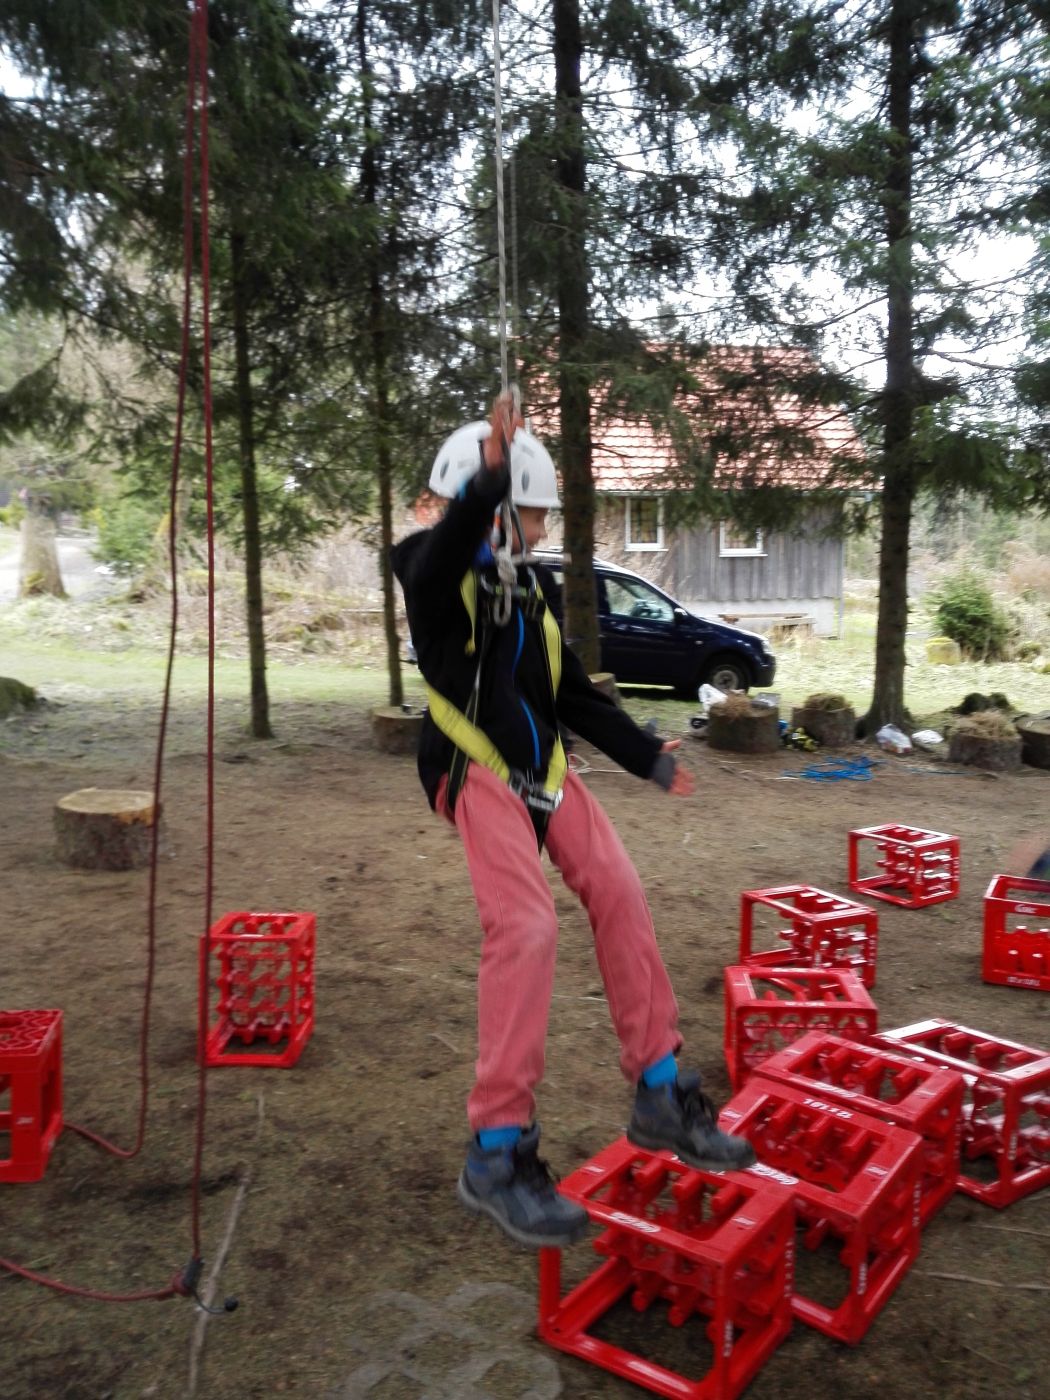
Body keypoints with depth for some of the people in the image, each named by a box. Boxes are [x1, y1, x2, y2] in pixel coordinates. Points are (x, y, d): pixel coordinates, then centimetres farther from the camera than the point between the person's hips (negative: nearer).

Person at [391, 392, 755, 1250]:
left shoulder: (537, 583, 12)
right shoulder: (433, 569, -7)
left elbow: (575, 694, 17)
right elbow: (441, 565, -35)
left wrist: (648, 758, 15)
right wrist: (486, 479, -50)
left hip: (544, 769, 7)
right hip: (478, 775, -7)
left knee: (621, 896, -2)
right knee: (526, 928, -20)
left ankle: (661, 1095, 11)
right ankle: (497, 1156, -10)